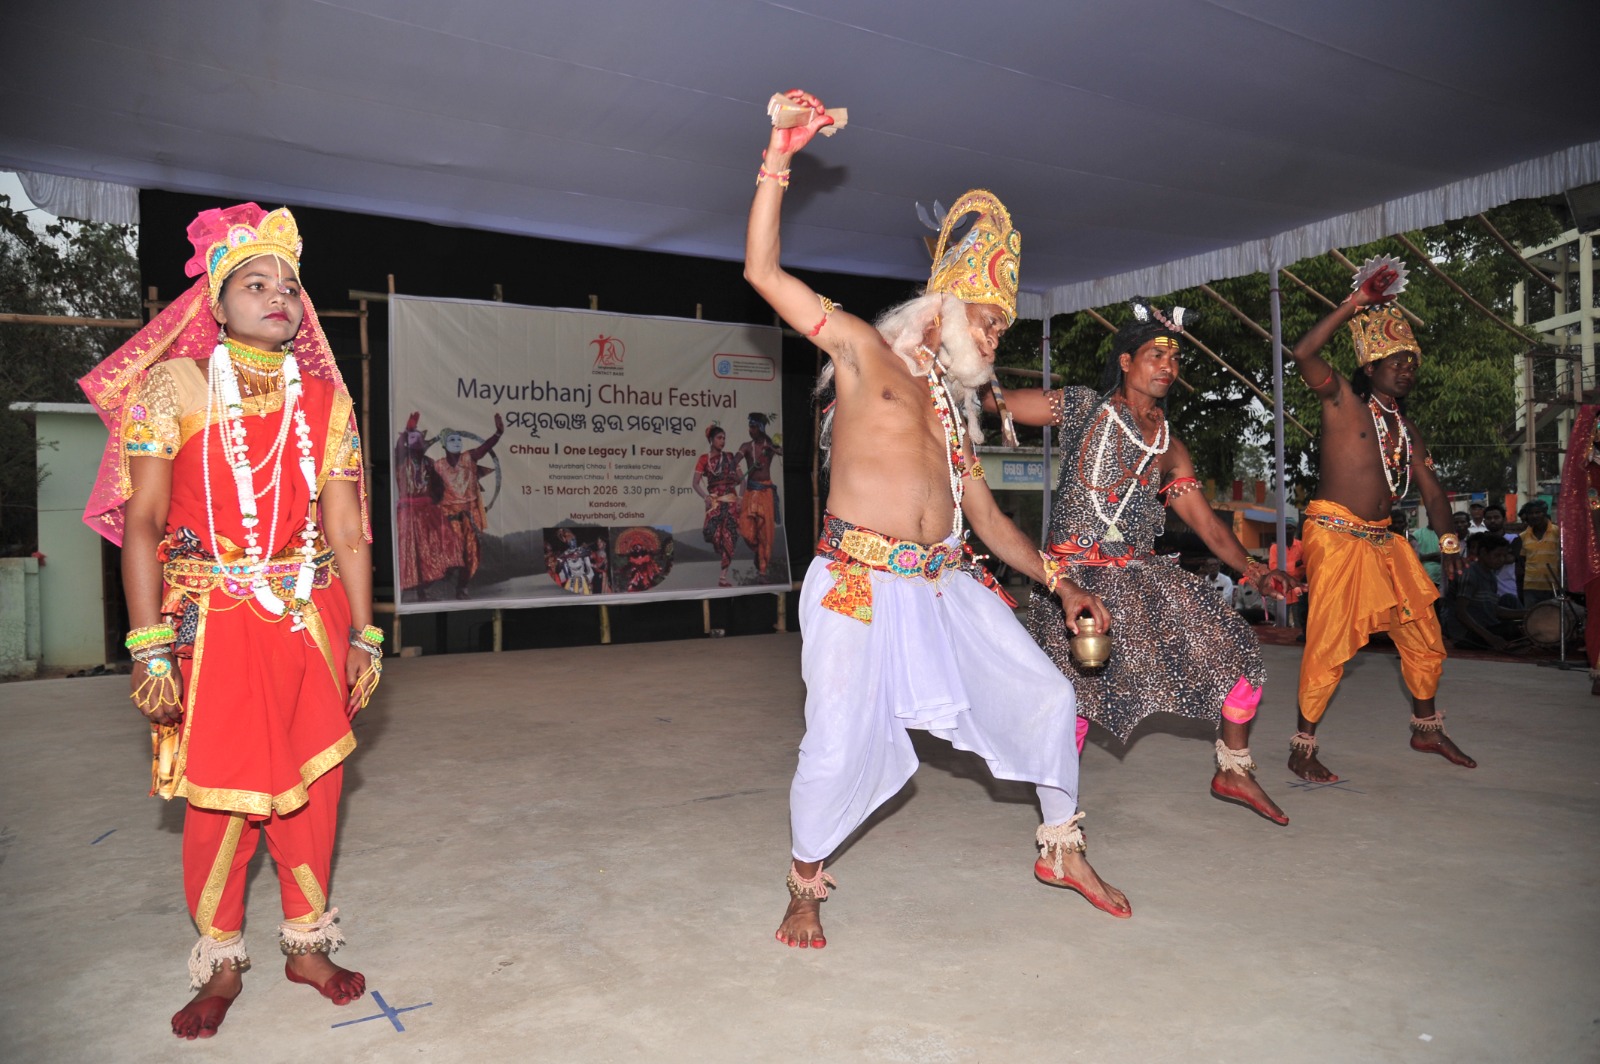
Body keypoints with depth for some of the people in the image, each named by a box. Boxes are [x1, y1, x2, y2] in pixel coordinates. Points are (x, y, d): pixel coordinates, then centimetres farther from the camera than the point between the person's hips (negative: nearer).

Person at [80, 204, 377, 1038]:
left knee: (312, 784, 9)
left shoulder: (325, 399, 6)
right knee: (218, 792, 4)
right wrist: (150, 648, -12)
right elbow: (142, 522, -6)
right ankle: (220, 963, 25)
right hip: (213, 625, -2)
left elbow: (346, 529, 5)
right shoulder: (174, 388, -1)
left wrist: (364, 635, 2)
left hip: (311, 621, 3)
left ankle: (307, 943, 28)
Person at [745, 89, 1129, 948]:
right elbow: (763, 272, -2)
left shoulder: (953, 409, 22)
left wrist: (1060, 584, 18)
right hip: (860, 583, -7)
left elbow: (987, 517, 24)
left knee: (1045, 693, 7)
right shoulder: (863, 352, 5)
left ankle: (1061, 849, 28)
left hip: (945, 586, 7)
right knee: (840, 744, -12)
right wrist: (779, 159, -5)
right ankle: (805, 888, 16)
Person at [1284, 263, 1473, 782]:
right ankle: (1302, 749, 2)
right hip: (1335, 538, -8)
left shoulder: (1405, 428, 17)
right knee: (1328, 644, -9)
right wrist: (1353, 306, -18)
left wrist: (1448, 543, 8)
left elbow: (1431, 487, 17)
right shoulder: (1343, 400, -3)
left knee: (1424, 636, 13)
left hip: (1383, 542, 8)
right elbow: (1304, 354, -20)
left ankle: (1427, 729, 35)